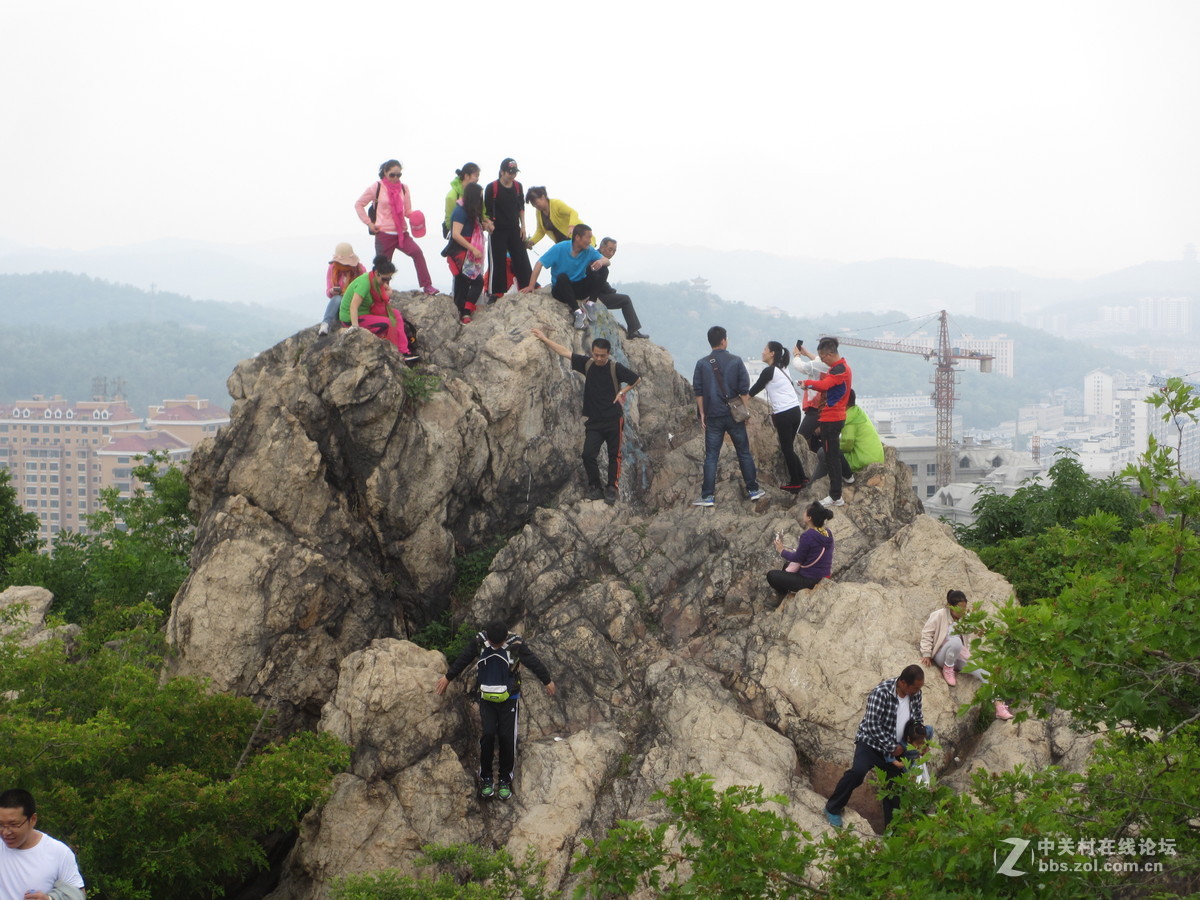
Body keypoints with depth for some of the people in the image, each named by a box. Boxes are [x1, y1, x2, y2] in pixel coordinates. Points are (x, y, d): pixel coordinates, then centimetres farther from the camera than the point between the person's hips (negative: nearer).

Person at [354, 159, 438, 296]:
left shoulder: (403, 188, 9)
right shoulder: (376, 187, -2)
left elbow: (407, 210, 14)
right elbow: (358, 204, 6)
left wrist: (415, 215, -10)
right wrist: (368, 223, -3)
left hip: (401, 232, 2)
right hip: (383, 233, -2)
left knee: (417, 252, -21)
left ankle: (427, 286, -23)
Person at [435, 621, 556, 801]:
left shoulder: (516, 645, -12)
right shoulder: (479, 642, -7)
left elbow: (533, 662, 2)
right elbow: (463, 660, 9)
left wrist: (547, 681, 15)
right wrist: (447, 677, 22)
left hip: (508, 699, -1)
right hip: (486, 698, 1)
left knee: (507, 737, -5)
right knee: (488, 734, -13)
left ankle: (505, 781, 9)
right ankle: (486, 778, 1)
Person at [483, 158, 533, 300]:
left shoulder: (518, 186, 6)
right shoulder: (492, 187, -9)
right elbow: (486, 209, -5)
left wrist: (522, 226, 11)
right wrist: (488, 222, -21)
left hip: (514, 230, 4)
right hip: (498, 230, -4)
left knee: (522, 258, 2)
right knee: (499, 261, -2)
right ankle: (498, 292, 5)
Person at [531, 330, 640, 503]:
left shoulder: (615, 368, -9)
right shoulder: (587, 364, 1)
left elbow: (637, 379, 2)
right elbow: (565, 352, 7)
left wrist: (622, 392, -8)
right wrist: (544, 339, 10)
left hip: (613, 419, -3)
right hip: (593, 421, 3)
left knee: (614, 455, 2)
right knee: (588, 455, -7)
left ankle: (612, 488, 13)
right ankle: (594, 486, 9)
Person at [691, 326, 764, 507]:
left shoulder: (702, 364, -3)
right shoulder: (735, 361, -3)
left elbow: (698, 391, -1)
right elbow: (744, 389, -3)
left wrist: (702, 413, 6)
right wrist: (746, 410, 5)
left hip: (713, 417, 0)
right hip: (734, 416, 0)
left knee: (711, 456, 2)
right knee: (744, 453, 12)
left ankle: (708, 496, -2)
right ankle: (753, 490, 18)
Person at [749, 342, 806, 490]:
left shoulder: (769, 371, -9)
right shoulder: (782, 369, 16)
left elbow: (753, 391, -3)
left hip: (784, 414, -8)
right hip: (795, 410, 8)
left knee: (786, 449, 1)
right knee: (789, 448, 15)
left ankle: (795, 483, 7)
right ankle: (801, 479, 16)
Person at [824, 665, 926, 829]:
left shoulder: (915, 694, -4)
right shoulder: (881, 692, -25)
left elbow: (917, 719, 14)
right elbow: (873, 725, -25)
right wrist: (893, 747, -21)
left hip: (895, 747, 6)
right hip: (871, 742, -6)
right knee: (858, 772, -28)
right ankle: (833, 809, -11)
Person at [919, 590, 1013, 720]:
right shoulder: (939, 615, -5)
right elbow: (926, 634, -5)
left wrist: (967, 655, 14)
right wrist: (926, 654, -11)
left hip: (958, 656, 5)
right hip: (941, 655, -5)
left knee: (984, 672, -18)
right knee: (956, 640, -41)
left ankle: (999, 705, -21)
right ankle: (948, 670, -16)